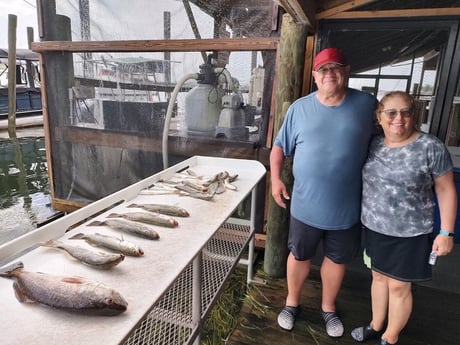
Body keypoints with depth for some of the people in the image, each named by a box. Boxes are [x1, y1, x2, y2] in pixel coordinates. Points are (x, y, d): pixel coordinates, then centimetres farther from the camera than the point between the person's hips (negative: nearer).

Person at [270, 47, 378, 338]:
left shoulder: (367, 104, -4)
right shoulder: (300, 108, -3)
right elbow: (280, 146, 3)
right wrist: (276, 178, -10)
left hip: (347, 206, 1)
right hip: (306, 204, 0)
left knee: (337, 259, 19)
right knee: (299, 256, 16)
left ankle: (328, 307, 44)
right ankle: (292, 302, 42)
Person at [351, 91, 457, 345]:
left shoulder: (431, 147, -13)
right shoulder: (373, 144, -1)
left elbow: (446, 190, -7)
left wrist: (446, 232, -9)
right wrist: (364, 215, 9)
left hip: (409, 233, -4)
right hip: (375, 228, 4)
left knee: (399, 286, 10)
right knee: (379, 276, 20)